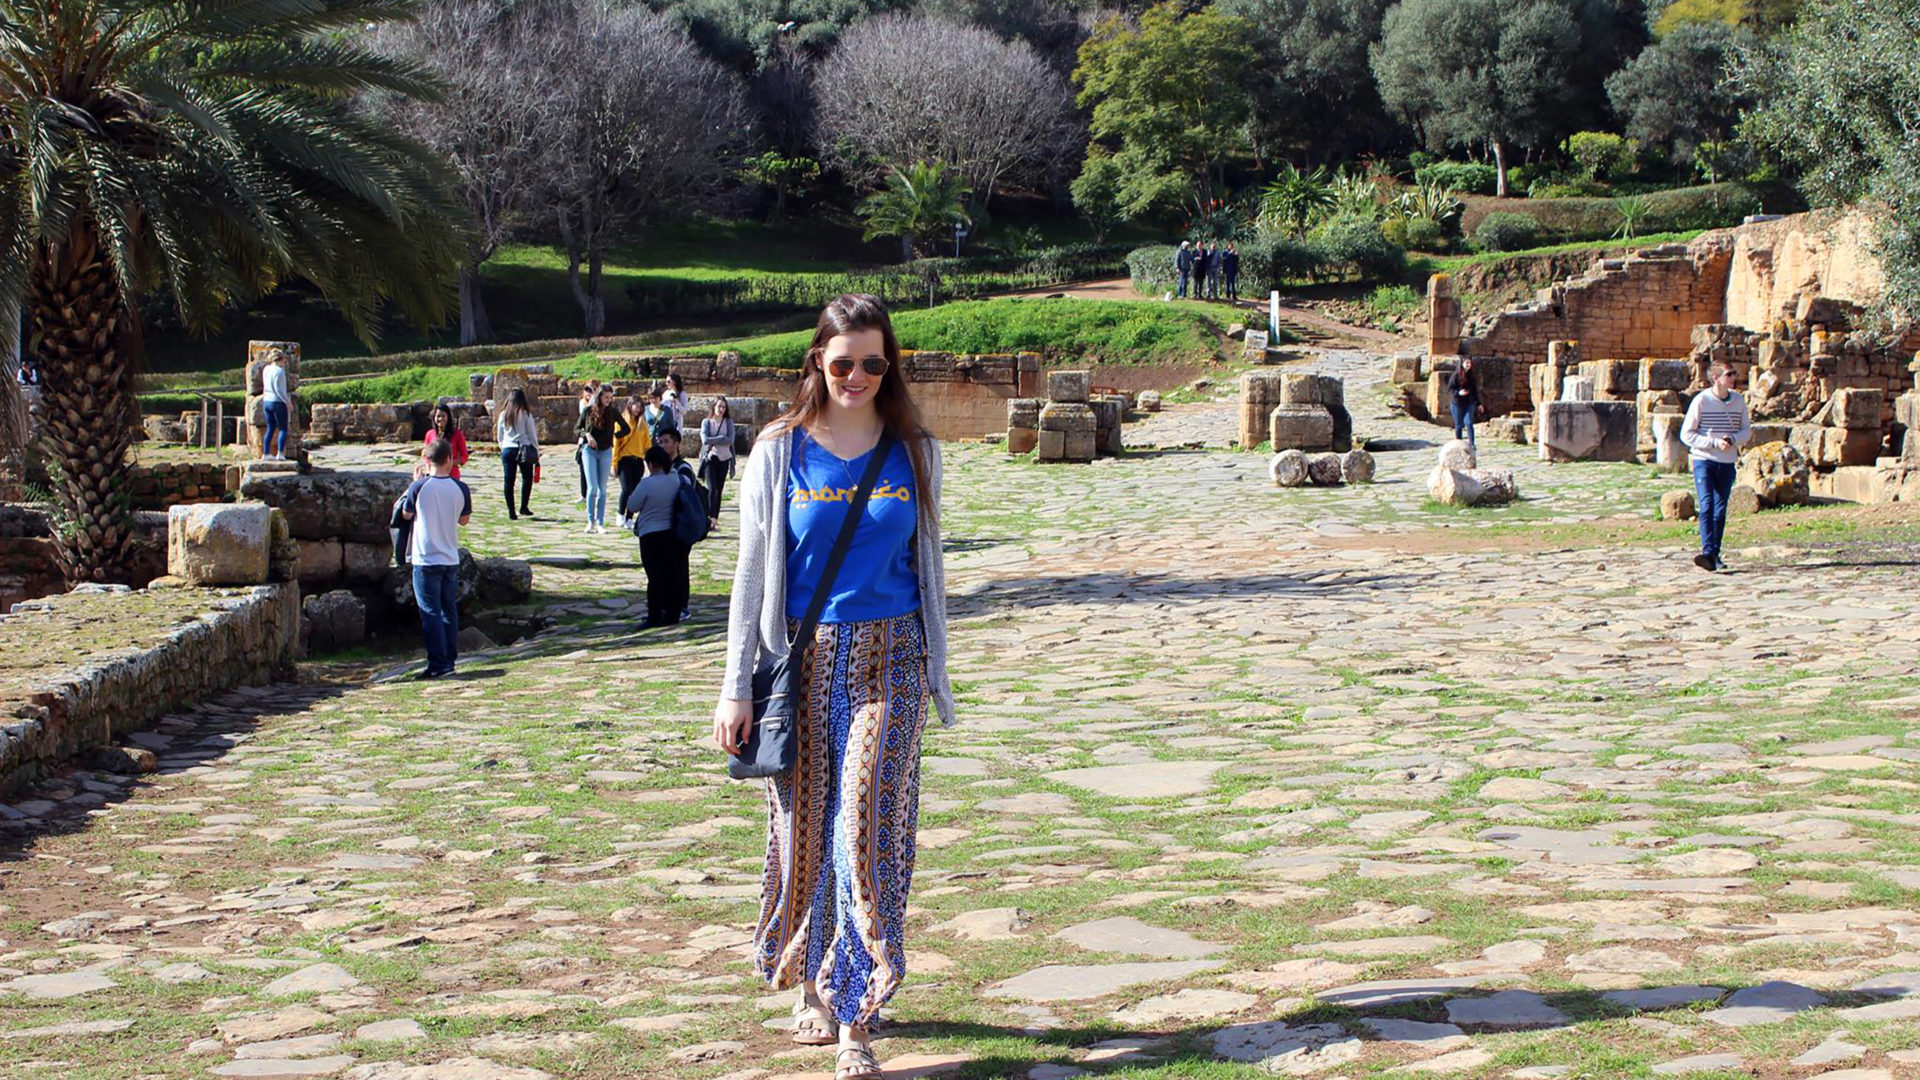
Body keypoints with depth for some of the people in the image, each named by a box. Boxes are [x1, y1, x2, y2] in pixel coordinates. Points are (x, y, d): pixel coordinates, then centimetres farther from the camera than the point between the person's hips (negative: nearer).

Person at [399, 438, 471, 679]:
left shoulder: (419, 487, -12)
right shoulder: (460, 489, -3)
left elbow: (406, 514, 6)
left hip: (426, 560, -4)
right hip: (451, 560, 4)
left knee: (431, 613, -1)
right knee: (449, 612, 14)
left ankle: (438, 664, -5)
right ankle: (450, 660, 18)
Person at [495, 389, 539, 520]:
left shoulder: (503, 415, 7)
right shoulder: (526, 414, -3)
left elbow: (499, 437, 13)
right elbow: (532, 434, -1)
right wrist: (536, 452, 5)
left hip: (507, 450, 3)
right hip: (524, 449, -3)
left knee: (509, 481, 5)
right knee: (527, 478, 11)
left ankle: (511, 512, 4)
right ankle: (523, 507, 5)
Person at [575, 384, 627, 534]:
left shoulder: (613, 412, 2)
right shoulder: (589, 411, -1)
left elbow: (626, 429, 11)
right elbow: (577, 428, 7)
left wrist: (614, 435, -1)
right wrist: (586, 434, -11)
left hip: (605, 452, 2)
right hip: (589, 451, -2)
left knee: (602, 489, 3)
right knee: (592, 487, -9)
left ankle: (600, 523, 5)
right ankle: (590, 521, -5)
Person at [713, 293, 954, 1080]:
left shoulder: (914, 452, 5)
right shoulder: (779, 453, 1)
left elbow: (929, 565, 12)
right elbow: (754, 572, 2)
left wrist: (937, 668, 12)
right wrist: (736, 687, -1)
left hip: (888, 660, 0)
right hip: (804, 660, 1)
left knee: (868, 826, -9)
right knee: (805, 827, 7)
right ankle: (813, 987, 26)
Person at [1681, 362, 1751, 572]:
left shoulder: (1738, 400, 4)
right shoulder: (1701, 401, -8)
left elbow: (1747, 430, 12)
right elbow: (1686, 434, -7)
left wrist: (1733, 440, -10)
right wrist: (1714, 443, -17)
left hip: (1727, 462, 4)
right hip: (1704, 460, -4)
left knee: (1720, 509, 7)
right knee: (1707, 505, -15)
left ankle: (1715, 554, 14)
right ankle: (1707, 552, -23)